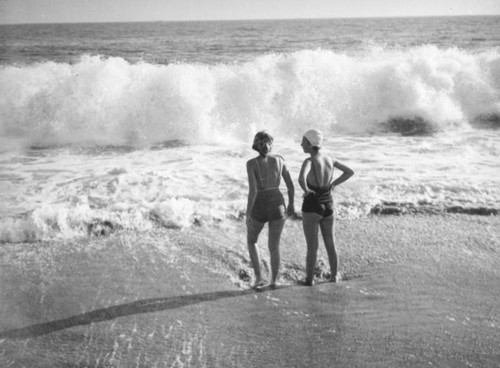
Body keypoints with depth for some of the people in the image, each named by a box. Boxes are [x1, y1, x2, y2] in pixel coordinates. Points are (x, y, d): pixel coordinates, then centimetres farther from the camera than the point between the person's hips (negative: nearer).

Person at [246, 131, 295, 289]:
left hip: (260, 208, -2)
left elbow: (252, 190, -20)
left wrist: (247, 214, -13)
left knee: (251, 241, 22)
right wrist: (291, 204, 17)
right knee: (274, 246, 17)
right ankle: (273, 281, 15)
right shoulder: (279, 159, -2)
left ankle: (258, 277, 14)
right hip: (277, 206, 3)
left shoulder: (251, 163, -12)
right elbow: (290, 185, 3)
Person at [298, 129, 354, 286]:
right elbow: (350, 172, 10)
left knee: (312, 247, 5)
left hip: (312, 207, -6)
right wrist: (333, 185, 10)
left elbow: (301, 179, -38)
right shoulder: (329, 159, 3)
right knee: (330, 243, 19)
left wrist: (306, 190, -18)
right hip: (328, 206, 6)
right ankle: (333, 276, 25)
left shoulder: (309, 161, -18)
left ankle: (309, 279, 13)